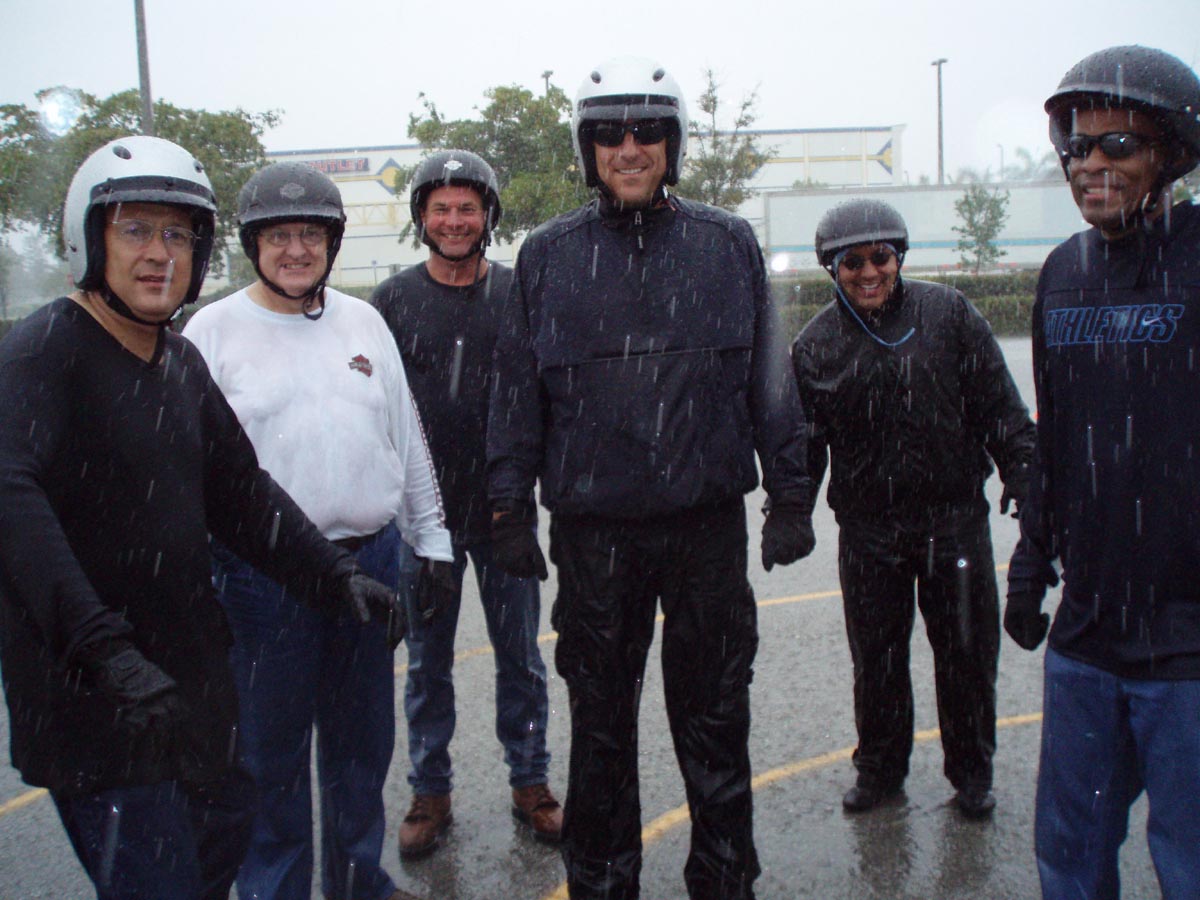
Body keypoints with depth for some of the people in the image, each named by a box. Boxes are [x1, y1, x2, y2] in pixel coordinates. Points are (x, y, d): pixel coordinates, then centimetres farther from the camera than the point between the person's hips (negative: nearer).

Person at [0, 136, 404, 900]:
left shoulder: (182, 362, 9)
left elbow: (239, 491, 14)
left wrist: (337, 577, 7)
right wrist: (104, 649, -40)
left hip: (192, 672, 8)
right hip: (91, 695, -8)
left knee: (225, 824, 23)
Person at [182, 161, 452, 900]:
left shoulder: (363, 321, 9)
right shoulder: (213, 331, -2)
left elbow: (409, 440, 12)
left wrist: (432, 541, 10)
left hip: (372, 558, 4)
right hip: (263, 574, -3)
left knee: (363, 740, 17)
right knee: (272, 749, 8)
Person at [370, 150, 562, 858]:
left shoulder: (520, 294, 1)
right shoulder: (395, 300, 2)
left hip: (505, 510, 0)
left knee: (521, 658, 10)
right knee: (428, 661, 11)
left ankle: (530, 782, 27)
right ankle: (431, 792, 27)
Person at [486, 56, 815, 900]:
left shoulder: (729, 244, 5)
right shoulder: (548, 255, 4)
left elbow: (770, 379, 7)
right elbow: (517, 391, 6)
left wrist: (790, 497, 5)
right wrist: (511, 511, 2)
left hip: (709, 521, 0)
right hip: (593, 527, 0)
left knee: (715, 712, 11)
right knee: (600, 719, 12)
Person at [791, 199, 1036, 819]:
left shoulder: (948, 314, 0)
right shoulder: (817, 344, 2)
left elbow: (998, 405, 2)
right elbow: (805, 440, 3)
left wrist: (1021, 472, -3)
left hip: (954, 516, 0)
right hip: (868, 528, 1)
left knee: (967, 652, 8)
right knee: (876, 657, 10)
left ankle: (971, 772, 29)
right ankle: (880, 765, 31)